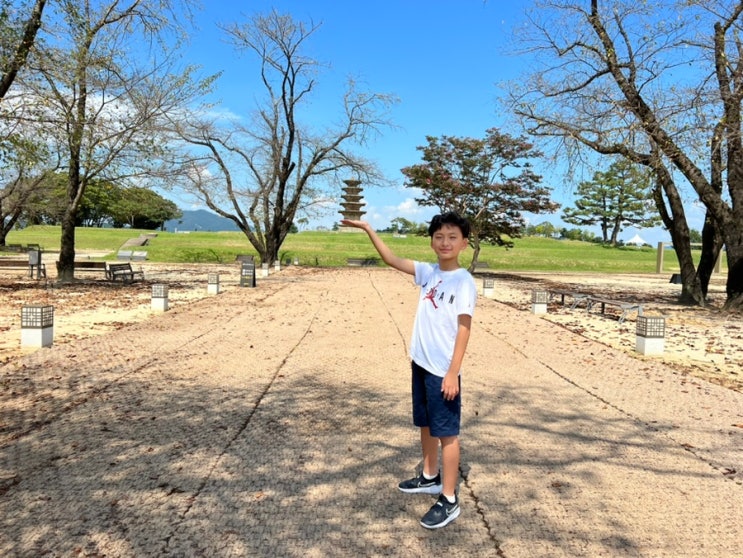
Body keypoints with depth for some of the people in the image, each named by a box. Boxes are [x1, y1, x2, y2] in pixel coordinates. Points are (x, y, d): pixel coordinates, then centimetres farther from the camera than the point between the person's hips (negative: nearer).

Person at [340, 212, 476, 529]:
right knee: (425, 424, 21)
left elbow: (464, 328, -16)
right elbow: (391, 259, 10)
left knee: (446, 432, 2)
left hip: (443, 370, -7)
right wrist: (368, 229, 5)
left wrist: (453, 372, -19)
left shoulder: (464, 282, -14)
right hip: (421, 364, 7)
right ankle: (430, 478, 40)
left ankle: (449, 500, 15)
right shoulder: (428, 273, 5)